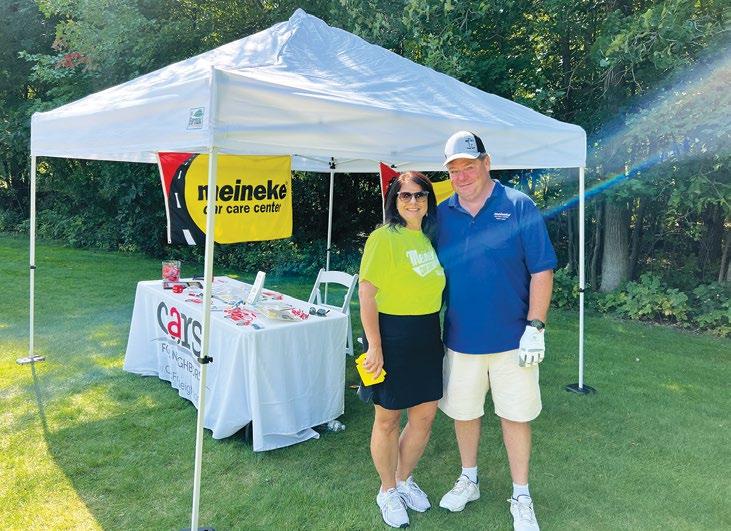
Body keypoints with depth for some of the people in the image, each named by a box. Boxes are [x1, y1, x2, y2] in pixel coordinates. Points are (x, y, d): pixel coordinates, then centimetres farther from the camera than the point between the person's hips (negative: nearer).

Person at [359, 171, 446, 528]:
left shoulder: (430, 238, 9)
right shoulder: (384, 238, -13)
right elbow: (366, 292, -16)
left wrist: (439, 333, 13)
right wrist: (374, 346, -18)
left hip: (428, 337, 7)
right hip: (392, 337, -7)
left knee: (425, 415, 14)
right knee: (388, 419, 8)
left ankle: (404, 480, 38)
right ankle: (388, 491, 30)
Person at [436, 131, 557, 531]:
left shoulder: (518, 206, -7)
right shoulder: (442, 213, 2)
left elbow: (541, 269, -7)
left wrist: (534, 327, -12)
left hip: (511, 338, -3)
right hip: (460, 338, 3)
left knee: (515, 415, 9)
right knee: (463, 411, 16)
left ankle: (521, 497, 29)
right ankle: (468, 480, 39)